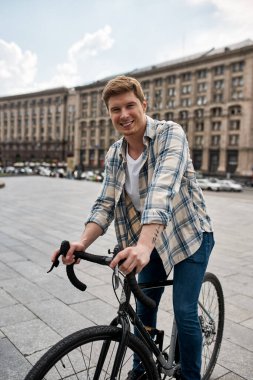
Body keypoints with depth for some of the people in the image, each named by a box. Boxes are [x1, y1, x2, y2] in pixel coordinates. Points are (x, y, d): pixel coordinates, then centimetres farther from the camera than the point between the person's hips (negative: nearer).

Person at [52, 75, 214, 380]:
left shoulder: (170, 134, -21)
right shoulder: (114, 155, -4)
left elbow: (163, 190, -36)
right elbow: (106, 203, -9)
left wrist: (143, 246, -48)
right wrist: (83, 243, -27)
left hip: (189, 234, -5)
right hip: (151, 240, 5)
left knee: (184, 312, -5)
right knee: (143, 308, 13)